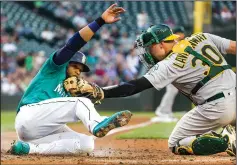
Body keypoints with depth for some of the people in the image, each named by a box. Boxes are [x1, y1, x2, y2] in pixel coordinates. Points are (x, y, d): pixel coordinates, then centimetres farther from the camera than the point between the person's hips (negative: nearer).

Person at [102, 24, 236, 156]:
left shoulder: (169, 65, -6)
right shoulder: (202, 37, 11)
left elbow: (136, 86, -11)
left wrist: (103, 92, -11)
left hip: (217, 107, -7)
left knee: (175, 145, 9)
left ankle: (226, 140, -11)